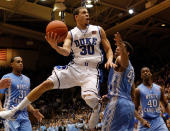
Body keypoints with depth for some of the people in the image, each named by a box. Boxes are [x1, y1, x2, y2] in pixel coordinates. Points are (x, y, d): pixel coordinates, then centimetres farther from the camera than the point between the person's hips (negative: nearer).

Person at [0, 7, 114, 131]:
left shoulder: (98, 30, 9)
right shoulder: (71, 34, 9)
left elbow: (108, 49, 13)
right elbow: (66, 51, -7)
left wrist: (109, 59, -9)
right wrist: (55, 46, -29)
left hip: (92, 70, -2)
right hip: (74, 67, 2)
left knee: (90, 98, -32)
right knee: (47, 83, -12)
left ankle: (96, 108, 7)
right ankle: (15, 110, -4)